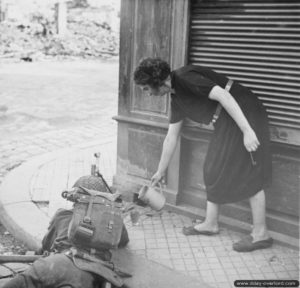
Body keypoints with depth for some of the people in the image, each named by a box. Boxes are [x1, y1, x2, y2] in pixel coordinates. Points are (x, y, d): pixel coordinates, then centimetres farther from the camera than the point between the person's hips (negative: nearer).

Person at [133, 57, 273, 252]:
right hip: (225, 124, 10)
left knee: (250, 174, -5)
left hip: (244, 115, -10)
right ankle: (211, 223, 23)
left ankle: (261, 234, 4)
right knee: (214, 170, 12)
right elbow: (171, 138, 20)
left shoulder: (185, 78, -16)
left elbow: (223, 96, -23)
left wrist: (247, 130, -28)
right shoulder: (177, 100, 13)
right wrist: (161, 172, 26)